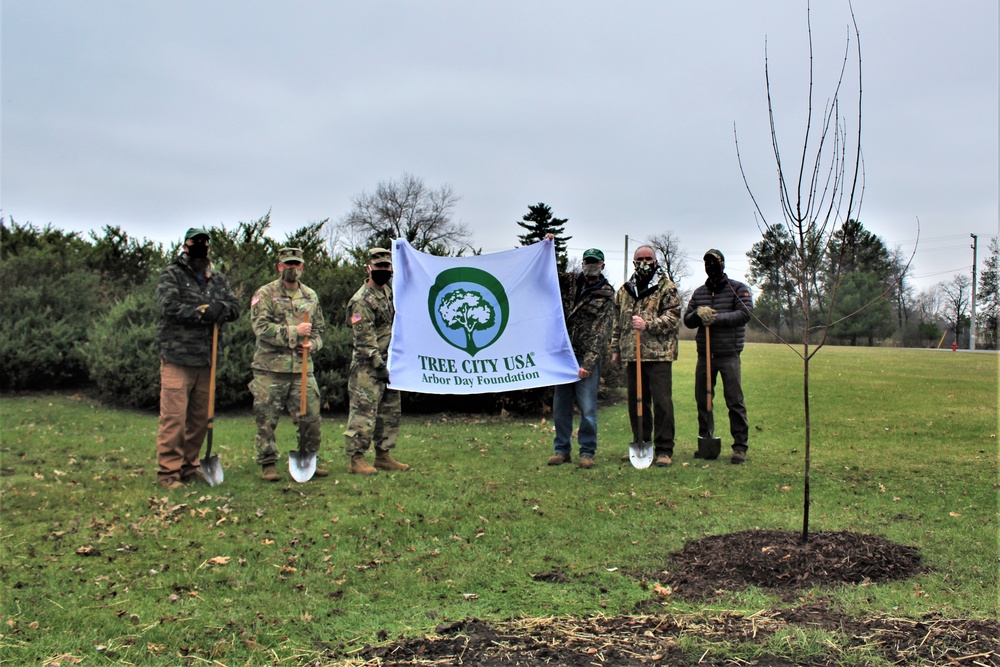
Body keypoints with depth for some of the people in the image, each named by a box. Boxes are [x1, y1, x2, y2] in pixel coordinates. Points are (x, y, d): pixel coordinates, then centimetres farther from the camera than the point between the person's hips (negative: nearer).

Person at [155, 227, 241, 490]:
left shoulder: (218, 280, 17)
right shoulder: (171, 275, 2)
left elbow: (235, 307, 6)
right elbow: (169, 307, -14)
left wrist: (220, 309, -15)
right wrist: (202, 312, -15)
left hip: (207, 359, 5)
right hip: (177, 357, -5)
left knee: (201, 417, 11)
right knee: (173, 416, -7)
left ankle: (189, 466, 23)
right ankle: (168, 472, 1)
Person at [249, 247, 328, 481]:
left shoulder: (311, 296, 15)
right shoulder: (265, 294, -1)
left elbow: (319, 329, 20)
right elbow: (261, 327, -13)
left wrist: (312, 344, -1)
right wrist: (294, 332, -18)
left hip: (303, 368, 4)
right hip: (270, 368, -4)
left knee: (311, 418, 4)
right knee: (266, 420, 2)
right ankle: (268, 465, 14)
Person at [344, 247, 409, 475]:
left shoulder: (388, 290, 11)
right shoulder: (362, 301, -16)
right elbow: (365, 340, -19)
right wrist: (379, 365, -21)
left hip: (388, 362, 9)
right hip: (368, 366, -9)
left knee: (390, 411, 13)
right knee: (364, 412, -7)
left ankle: (383, 456, 22)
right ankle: (356, 460, 0)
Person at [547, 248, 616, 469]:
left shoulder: (606, 296, -4)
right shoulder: (569, 282, 9)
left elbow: (601, 333, -10)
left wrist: (588, 363, -18)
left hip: (587, 357, -4)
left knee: (588, 408, -3)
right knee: (561, 405, 9)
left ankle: (587, 452, 10)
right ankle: (561, 450, 20)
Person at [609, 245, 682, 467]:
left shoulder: (667, 287, 1)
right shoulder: (624, 290, 17)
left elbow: (673, 319, -8)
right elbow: (618, 322, 22)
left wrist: (647, 325, -20)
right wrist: (615, 349, 17)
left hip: (658, 354, -5)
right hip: (631, 354, 5)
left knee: (662, 402, -4)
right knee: (636, 402, 11)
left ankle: (664, 450, 4)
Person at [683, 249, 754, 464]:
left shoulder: (738, 288, 3)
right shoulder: (699, 292, 16)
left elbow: (745, 313, -12)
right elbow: (687, 320, 13)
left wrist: (717, 317, -21)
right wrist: (698, 313, -9)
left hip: (728, 354, -4)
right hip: (704, 354, 5)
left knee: (734, 400, -5)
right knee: (702, 399, 8)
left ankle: (740, 446, 1)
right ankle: (704, 441, 19)